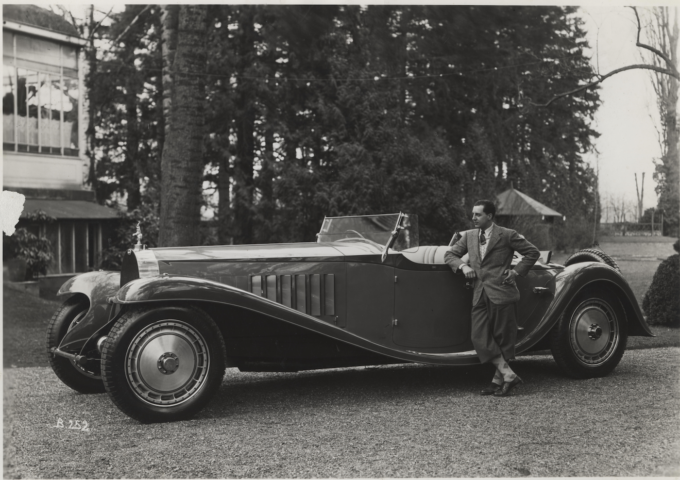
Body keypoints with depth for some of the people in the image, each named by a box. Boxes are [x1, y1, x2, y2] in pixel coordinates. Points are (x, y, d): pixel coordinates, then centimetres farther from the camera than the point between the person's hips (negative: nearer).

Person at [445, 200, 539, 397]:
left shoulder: (507, 235, -1)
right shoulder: (469, 236, 13)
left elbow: (533, 252, 4)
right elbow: (449, 254, 18)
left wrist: (517, 271, -4)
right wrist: (463, 265, -1)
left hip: (500, 292, -5)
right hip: (480, 295, 5)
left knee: (502, 338, 1)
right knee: (480, 338, -4)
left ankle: (498, 380, 12)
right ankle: (509, 375, 0)